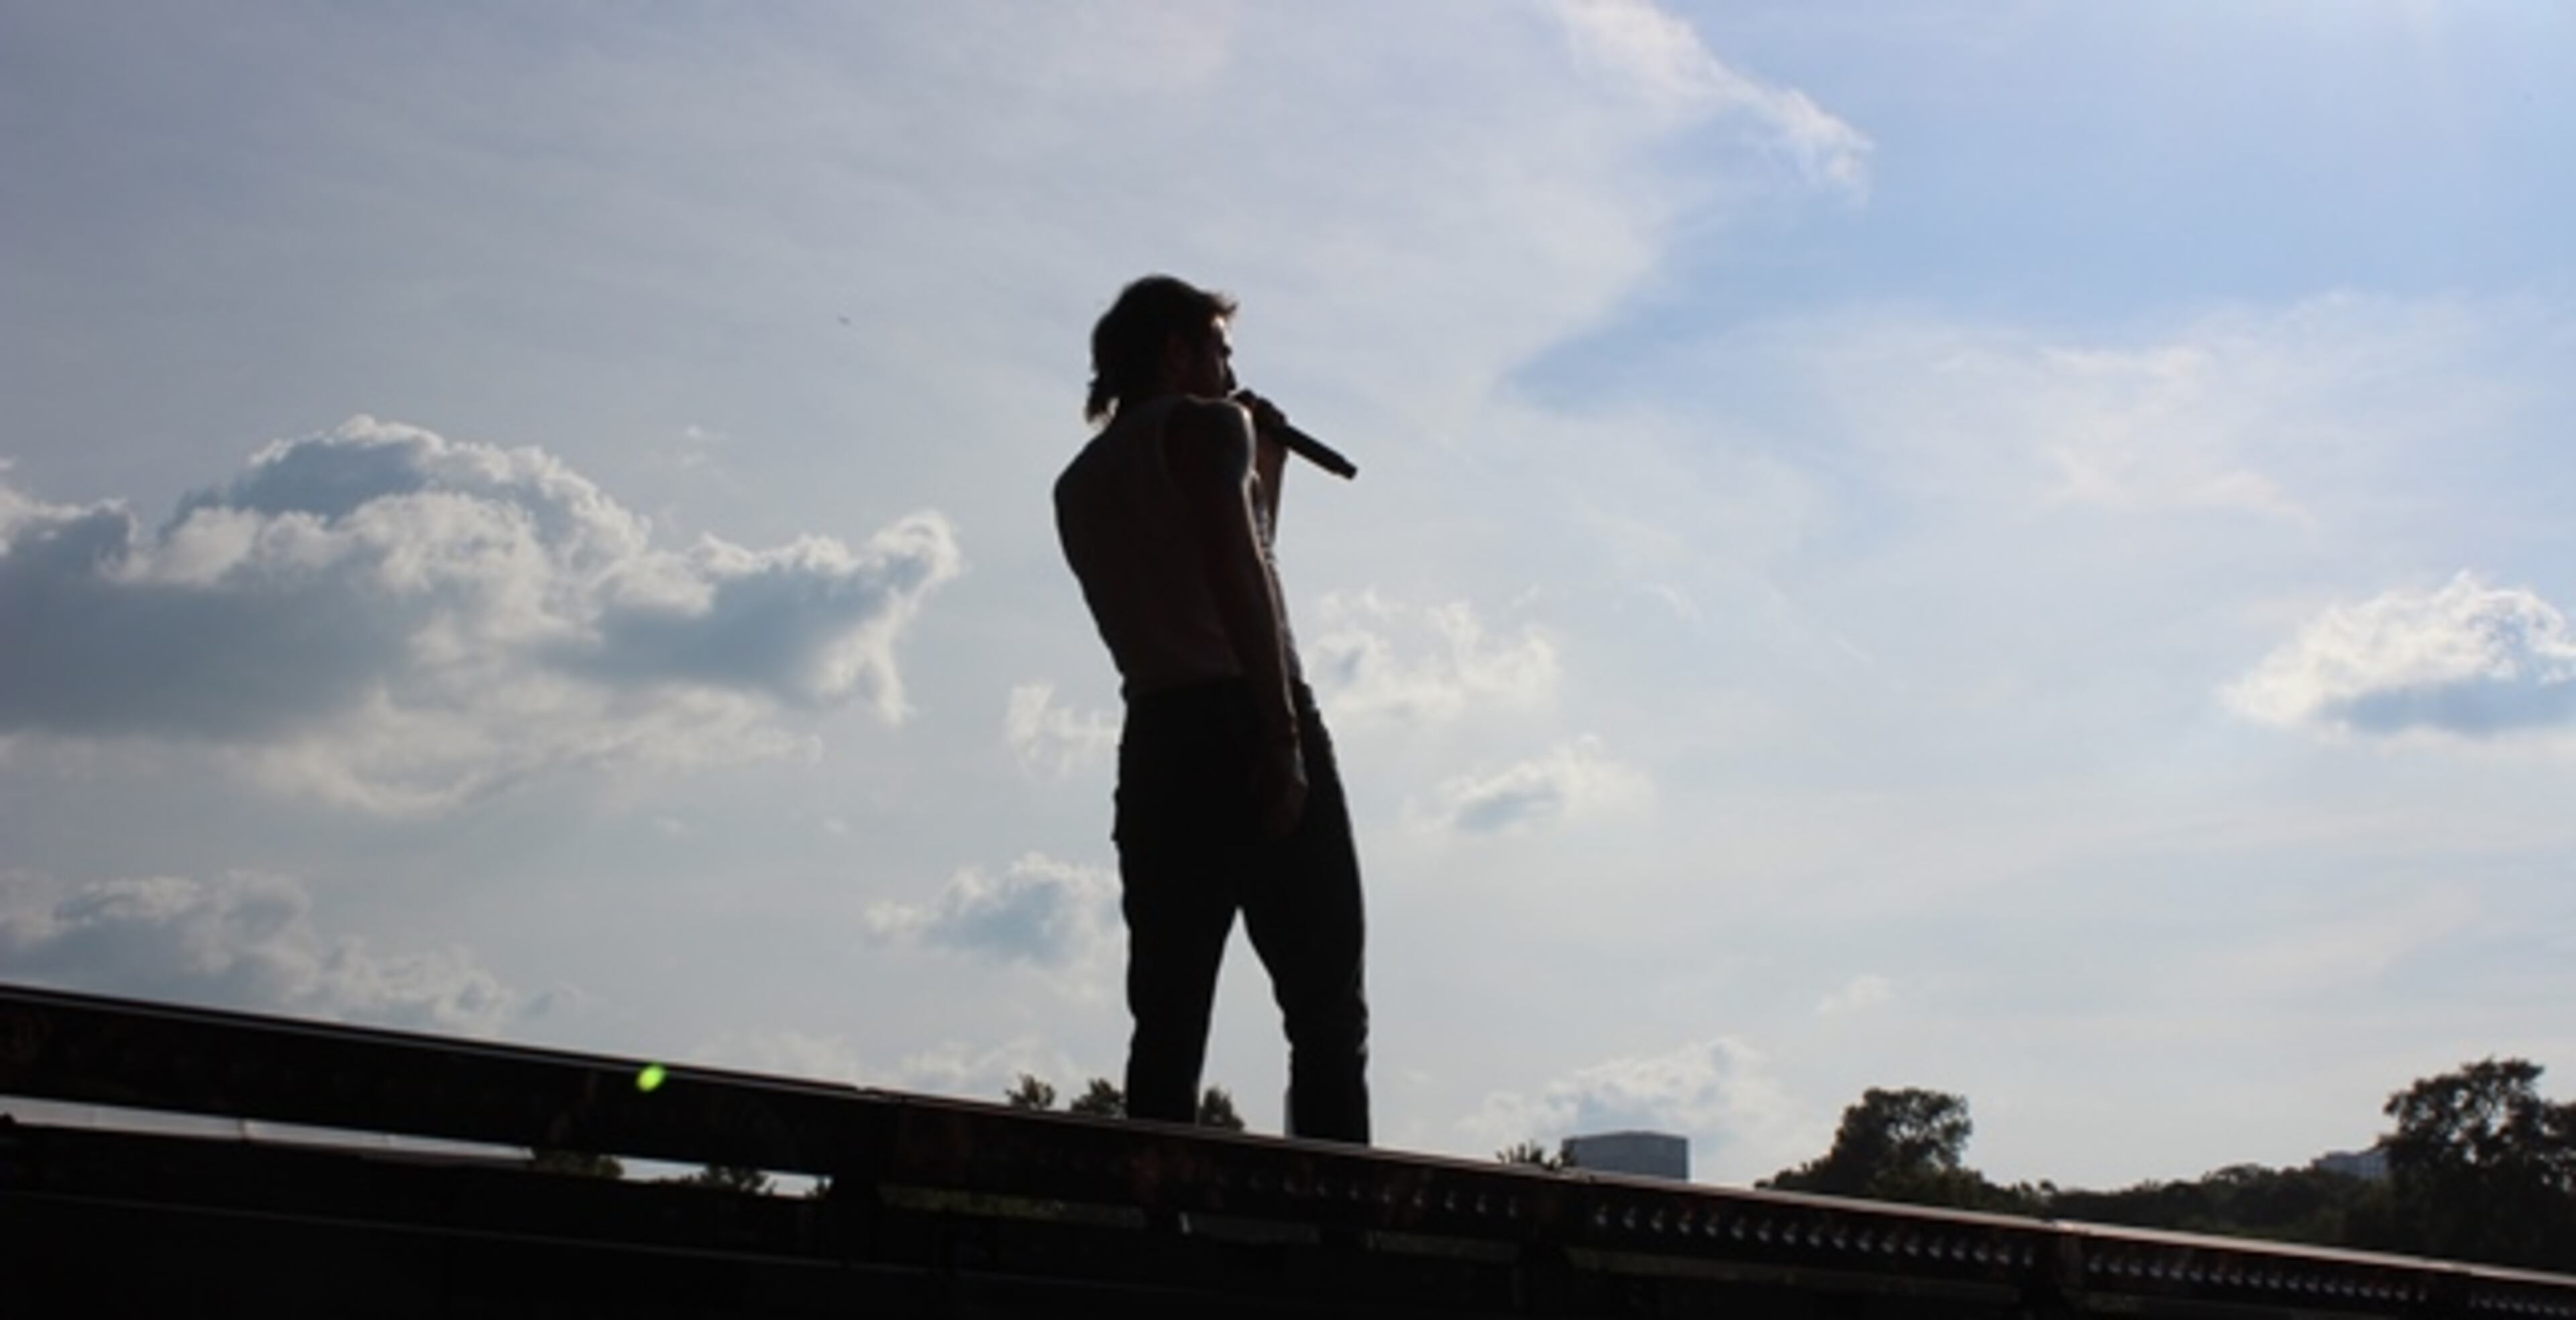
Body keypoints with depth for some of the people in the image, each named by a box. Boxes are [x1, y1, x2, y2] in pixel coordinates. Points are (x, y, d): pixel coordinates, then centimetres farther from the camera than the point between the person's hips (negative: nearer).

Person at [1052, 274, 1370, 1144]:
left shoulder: (1079, 484, 25)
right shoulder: (1204, 426, 3)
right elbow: (1240, 578, -13)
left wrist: (1264, 471, 30)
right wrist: (1285, 733, -19)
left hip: (1156, 743, 7)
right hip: (1245, 723, -7)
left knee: (1168, 1016, 3)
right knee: (1326, 1008, -8)